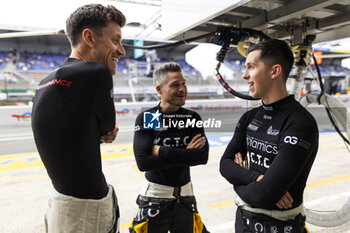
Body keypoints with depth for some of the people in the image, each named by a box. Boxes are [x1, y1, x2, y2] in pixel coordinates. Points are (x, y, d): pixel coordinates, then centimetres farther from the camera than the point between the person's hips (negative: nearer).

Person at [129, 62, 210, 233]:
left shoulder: (192, 118, -2)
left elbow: (203, 156, -15)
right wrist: (186, 154, -18)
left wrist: (161, 151, -19)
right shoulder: (145, 118, -11)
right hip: (155, 198, -3)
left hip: (185, 197, 3)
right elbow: (142, 162, -21)